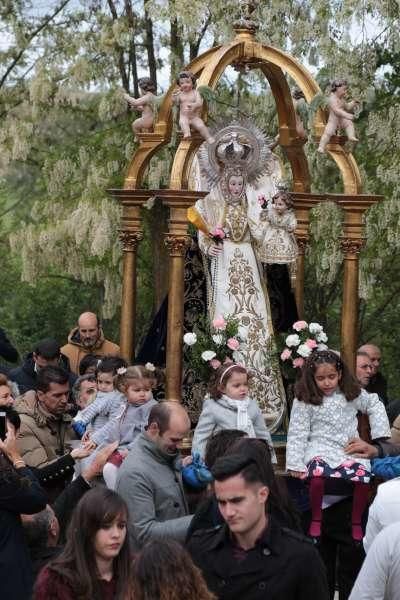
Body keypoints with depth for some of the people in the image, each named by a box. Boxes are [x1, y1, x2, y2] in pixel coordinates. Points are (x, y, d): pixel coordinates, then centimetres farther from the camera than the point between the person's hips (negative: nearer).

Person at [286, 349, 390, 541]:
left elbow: (374, 405, 23)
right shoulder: (304, 401, 0)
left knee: (362, 475, -27)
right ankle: (316, 520, -12)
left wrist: (381, 433, 13)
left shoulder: (352, 394, 8)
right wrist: (295, 464, -8)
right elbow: (297, 433, -2)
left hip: (350, 447, 2)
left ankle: (356, 524, -5)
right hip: (321, 448, -2)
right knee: (318, 474, -36)